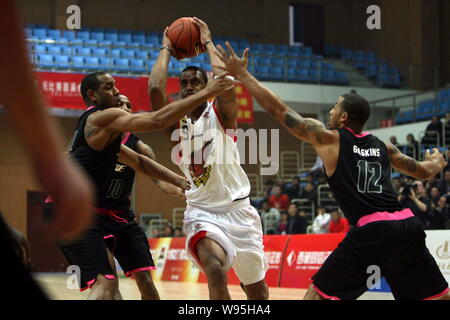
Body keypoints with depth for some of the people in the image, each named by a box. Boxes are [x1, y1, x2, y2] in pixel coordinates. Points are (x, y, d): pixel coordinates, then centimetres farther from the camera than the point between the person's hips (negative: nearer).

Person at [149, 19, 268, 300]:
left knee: (257, 291, 12)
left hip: (239, 210, 0)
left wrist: (208, 42, -10)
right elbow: (155, 89, -14)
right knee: (216, 270, -30)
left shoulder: (220, 113, -2)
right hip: (202, 212, 0)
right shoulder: (175, 122, 3)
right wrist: (167, 49, -2)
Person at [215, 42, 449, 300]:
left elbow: (279, 110, 7)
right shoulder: (383, 146, 19)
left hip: (370, 231, -5)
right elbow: (424, 172, 31)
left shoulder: (329, 139, 7)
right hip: (408, 226, 5)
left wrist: (242, 75, 13)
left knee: (317, 295, 4)